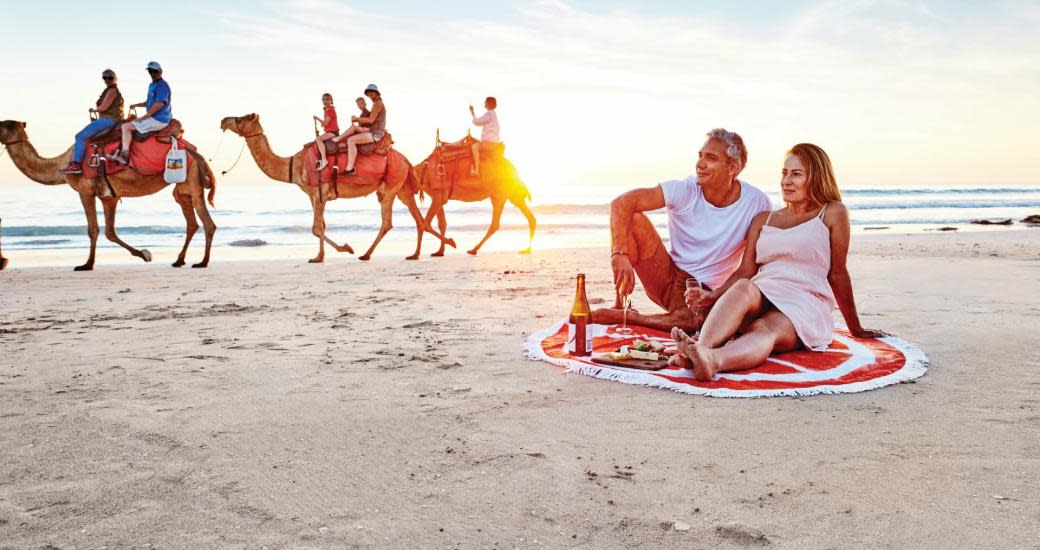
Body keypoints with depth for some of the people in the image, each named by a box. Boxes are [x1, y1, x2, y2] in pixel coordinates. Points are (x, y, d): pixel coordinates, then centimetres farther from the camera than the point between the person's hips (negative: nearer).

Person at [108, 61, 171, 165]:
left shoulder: (162, 85, -12)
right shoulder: (152, 85, 19)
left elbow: (158, 104, -21)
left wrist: (143, 118, -15)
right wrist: (136, 105, 16)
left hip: (158, 120, -10)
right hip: (154, 118, 10)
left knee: (126, 126, -14)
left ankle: (124, 155, -16)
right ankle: (121, 154, 9)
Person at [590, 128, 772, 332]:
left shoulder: (756, 203, -11)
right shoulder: (683, 190, -12)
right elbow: (621, 203, -21)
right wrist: (620, 254, -38)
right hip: (668, 279, 2)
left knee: (693, 320, -39)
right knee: (632, 219, -21)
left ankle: (619, 316, -17)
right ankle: (619, 305, -13)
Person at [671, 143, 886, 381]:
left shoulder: (832, 213, 11)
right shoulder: (763, 220, 23)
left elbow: (837, 274, 10)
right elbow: (745, 271, 13)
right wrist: (713, 296, -5)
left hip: (805, 304, -3)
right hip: (761, 296, 3)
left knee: (765, 331, -37)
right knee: (743, 289, -34)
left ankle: (709, 360, -69)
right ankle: (701, 350, -61)